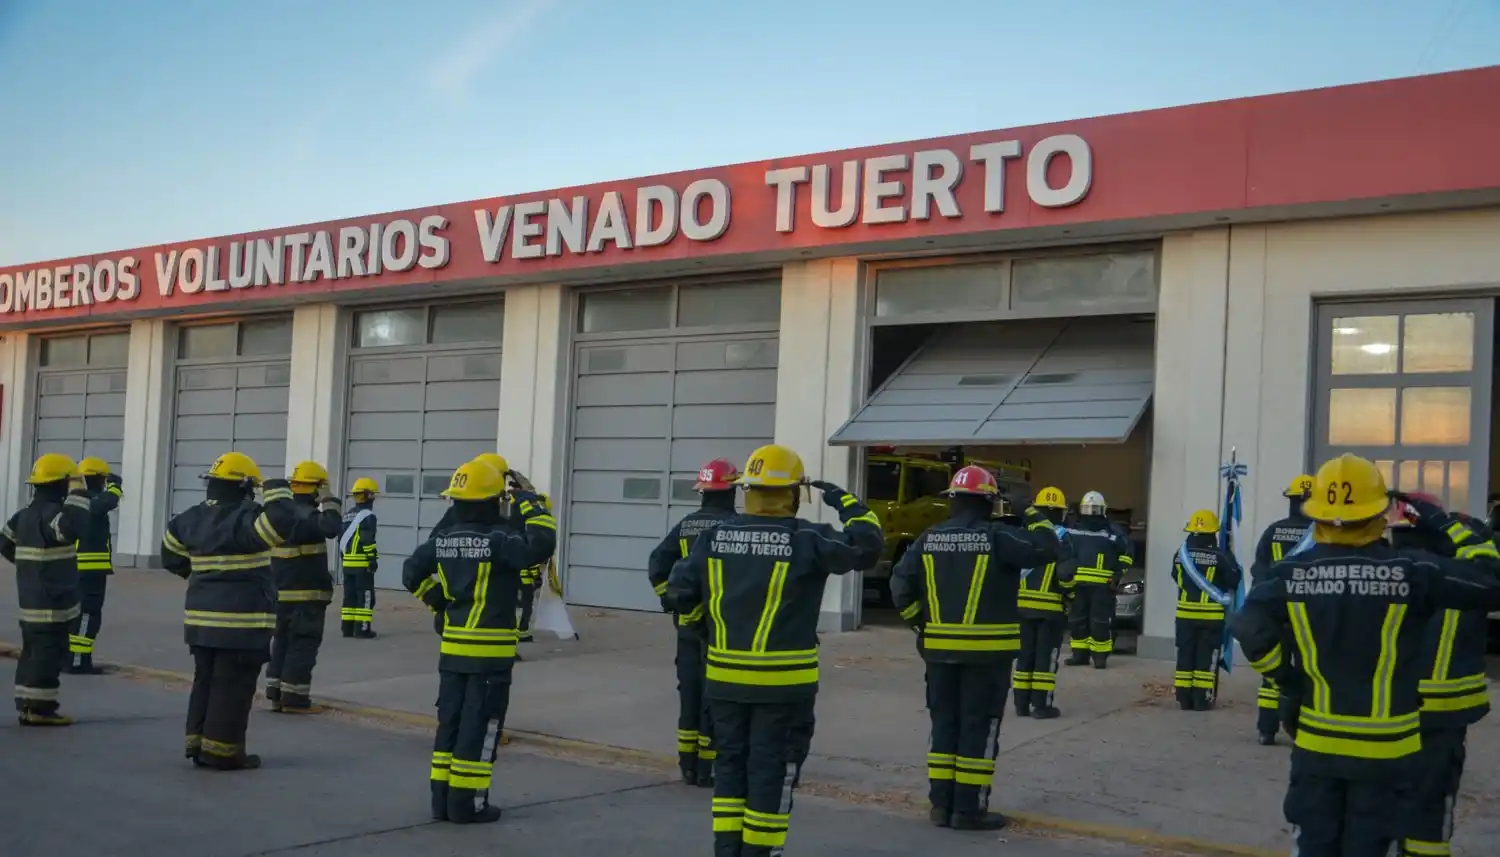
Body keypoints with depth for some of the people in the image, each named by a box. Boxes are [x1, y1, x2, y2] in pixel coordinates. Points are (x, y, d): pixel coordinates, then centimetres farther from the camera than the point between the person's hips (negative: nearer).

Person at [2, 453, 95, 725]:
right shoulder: (49, 512, -18)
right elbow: (72, 526, -38)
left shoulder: (27, 513, 14)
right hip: (51, 600, -10)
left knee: (33, 650, 14)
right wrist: (77, 492, -28)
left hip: (32, 598, 10)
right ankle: (39, 708, -3)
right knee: (49, 652, -5)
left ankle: (26, 705, 18)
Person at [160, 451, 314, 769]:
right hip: (241, 618, -8)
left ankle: (199, 743, 20)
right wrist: (277, 493, -16)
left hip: (201, 615, 8)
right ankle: (221, 751, 1)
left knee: (206, 680, 16)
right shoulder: (245, 518, -16)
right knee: (233, 686, -2)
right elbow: (279, 525, -31)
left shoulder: (194, 518, 10)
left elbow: (171, 552, 22)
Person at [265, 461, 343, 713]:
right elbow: (331, 529, -35)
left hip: (282, 593, 9)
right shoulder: (308, 517, -16)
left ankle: (275, 695, 16)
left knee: (282, 642, 14)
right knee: (303, 646, -3)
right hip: (307, 595, -8)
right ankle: (294, 699, -3)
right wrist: (329, 502, -23)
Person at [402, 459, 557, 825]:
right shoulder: (498, 539, -17)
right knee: (479, 726, 0)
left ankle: (443, 798, 19)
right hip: (490, 650, -6)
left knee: (450, 722, 14)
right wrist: (529, 505, -17)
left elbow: (411, 573, 13)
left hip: (453, 647, 7)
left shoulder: (442, 539, 4)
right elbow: (540, 546, -29)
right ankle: (466, 803, 4)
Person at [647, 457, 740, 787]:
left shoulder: (685, 525, 6)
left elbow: (657, 564, 3)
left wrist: (669, 599, 11)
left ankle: (688, 765, 17)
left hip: (687, 621, 5)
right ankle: (706, 768, 3)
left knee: (689, 692, 12)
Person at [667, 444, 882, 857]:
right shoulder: (806, 539, -11)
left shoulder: (714, 536, 0)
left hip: (725, 677, 4)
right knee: (772, 770, 6)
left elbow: (679, 594, 3)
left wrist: (700, 606, 24)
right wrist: (846, 503, 3)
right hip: (783, 681, -4)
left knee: (730, 763, 16)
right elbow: (866, 547, -10)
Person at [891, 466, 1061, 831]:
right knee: (979, 727, 2)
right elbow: (1047, 549, -11)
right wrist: (1033, 514, 2)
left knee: (944, 725, 13)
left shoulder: (929, 539, 3)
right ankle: (969, 809, 4)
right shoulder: (997, 536, -11)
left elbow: (901, 585, 3)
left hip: (940, 648, 5)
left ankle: (941, 804, 16)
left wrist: (919, 623, 13)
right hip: (987, 649, -4)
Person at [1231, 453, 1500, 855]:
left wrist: (1281, 673, 6)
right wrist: (1448, 527, 3)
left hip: (1318, 742, 2)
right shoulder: (1411, 571, -14)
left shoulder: (1294, 572, -8)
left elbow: (1249, 627, -10)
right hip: (1385, 747, -1)